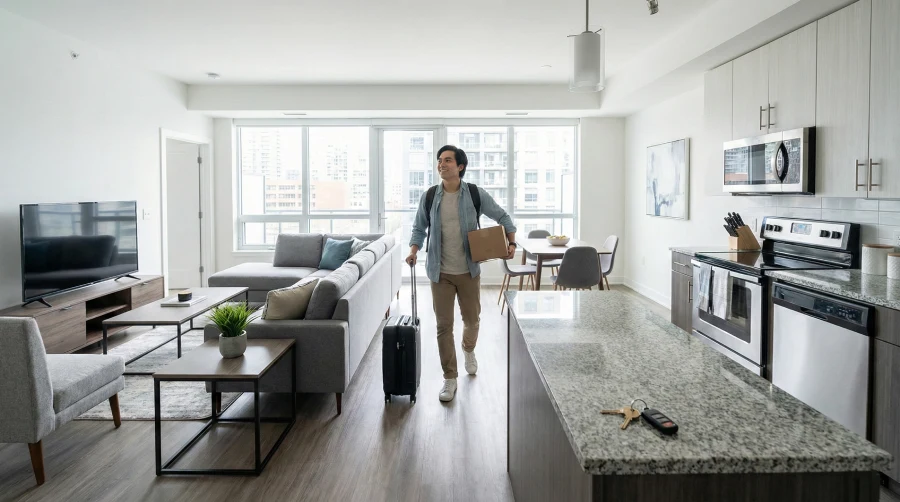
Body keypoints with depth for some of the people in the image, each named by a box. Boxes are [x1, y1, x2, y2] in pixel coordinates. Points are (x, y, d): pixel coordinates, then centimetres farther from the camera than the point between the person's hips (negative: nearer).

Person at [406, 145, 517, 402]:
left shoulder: (476, 194, -6)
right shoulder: (429, 196, -3)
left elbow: (502, 217, 4)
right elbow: (419, 228, 8)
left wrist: (511, 242, -10)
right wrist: (413, 250, -9)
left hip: (469, 270, 0)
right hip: (440, 272, 0)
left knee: (471, 318, 14)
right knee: (443, 325, 2)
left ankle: (469, 349, 49)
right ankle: (450, 379, 13)